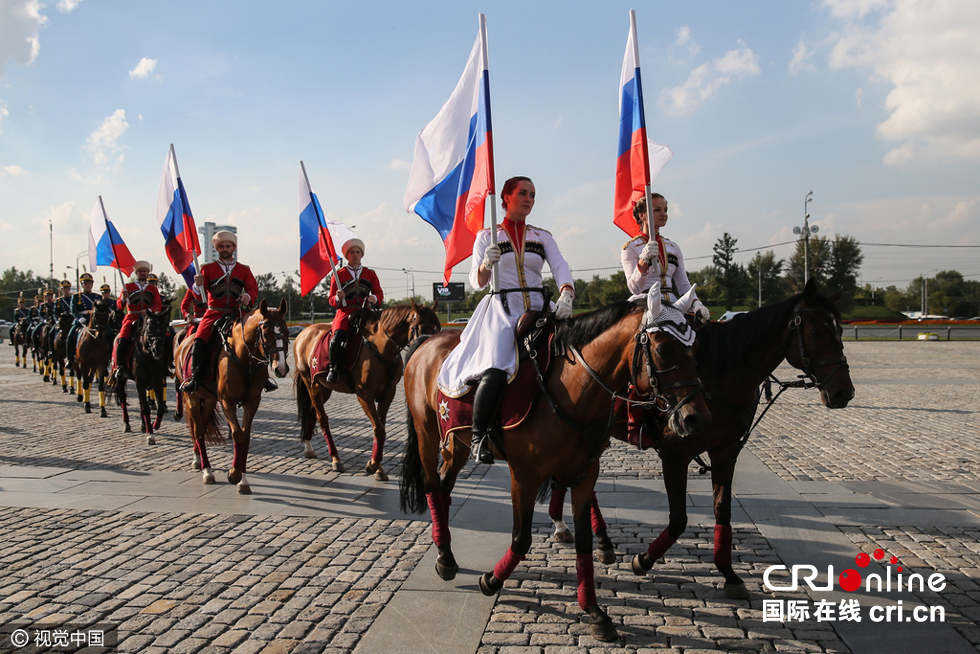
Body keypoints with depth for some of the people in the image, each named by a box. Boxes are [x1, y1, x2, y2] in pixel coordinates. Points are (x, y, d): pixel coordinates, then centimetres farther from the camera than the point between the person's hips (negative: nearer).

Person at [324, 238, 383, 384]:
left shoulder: (370, 274, 17)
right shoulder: (338, 275, 12)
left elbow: (379, 293, 15)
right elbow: (331, 300, 11)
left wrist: (374, 298, -8)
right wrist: (338, 298, -13)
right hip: (345, 312, -2)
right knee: (338, 335, -30)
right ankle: (333, 368, -16)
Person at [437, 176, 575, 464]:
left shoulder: (543, 236, 15)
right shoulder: (487, 236, 9)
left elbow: (560, 268, -1)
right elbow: (477, 282, 2)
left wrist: (566, 295, -22)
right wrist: (486, 264, -21)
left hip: (537, 308, 4)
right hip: (501, 308, -4)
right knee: (496, 370, -28)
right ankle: (478, 435, -12)